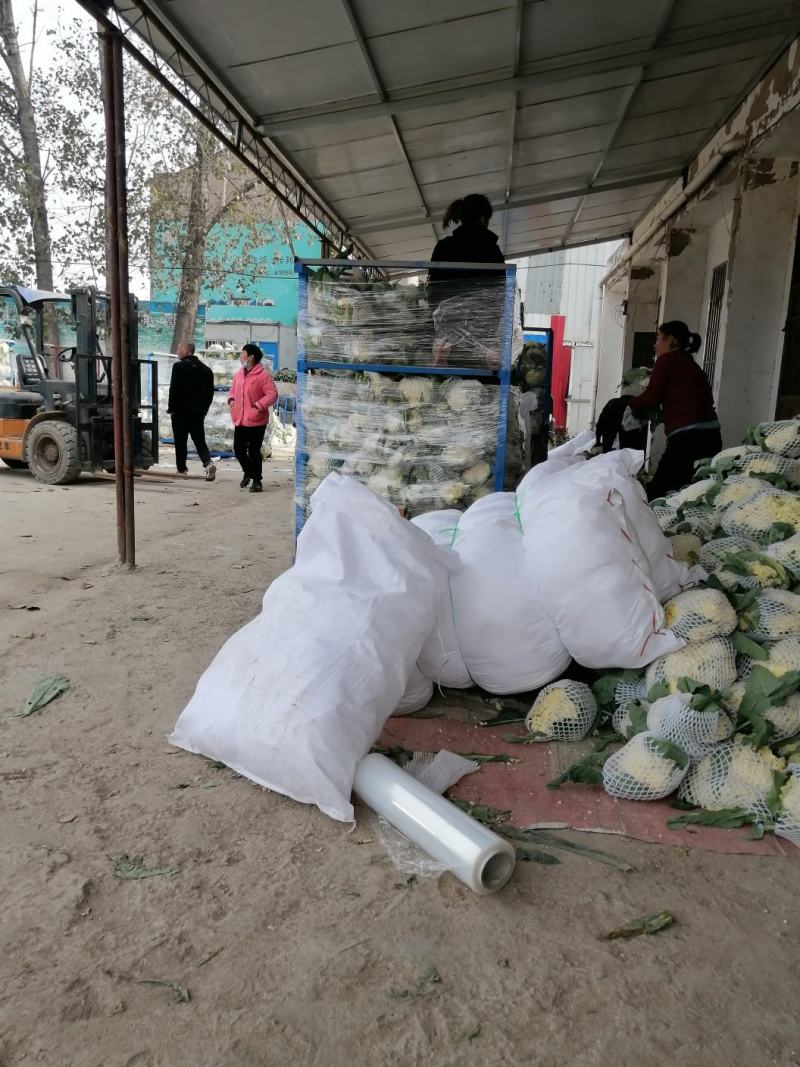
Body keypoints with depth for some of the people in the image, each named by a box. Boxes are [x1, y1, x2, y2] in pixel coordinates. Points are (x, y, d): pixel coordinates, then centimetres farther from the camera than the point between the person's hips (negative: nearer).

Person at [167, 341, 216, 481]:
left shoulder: (179, 366, -9)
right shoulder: (206, 369, 7)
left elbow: (174, 390, -12)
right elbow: (210, 392, 8)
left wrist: (171, 408, -2)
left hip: (181, 411, -5)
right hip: (198, 412, 5)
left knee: (180, 442, 5)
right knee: (200, 440, 9)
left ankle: (182, 469, 8)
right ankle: (208, 463, -13)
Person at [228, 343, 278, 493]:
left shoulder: (263, 375, -13)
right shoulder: (239, 373, 10)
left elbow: (272, 394, -16)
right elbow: (233, 388, 24)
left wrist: (258, 406, -23)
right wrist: (232, 400, 5)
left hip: (256, 421, -7)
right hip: (240, 420, 7)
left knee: (254, 452, -2)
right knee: (238, 449, 12)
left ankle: (256, 481, 10)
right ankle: (248, 472, 36)